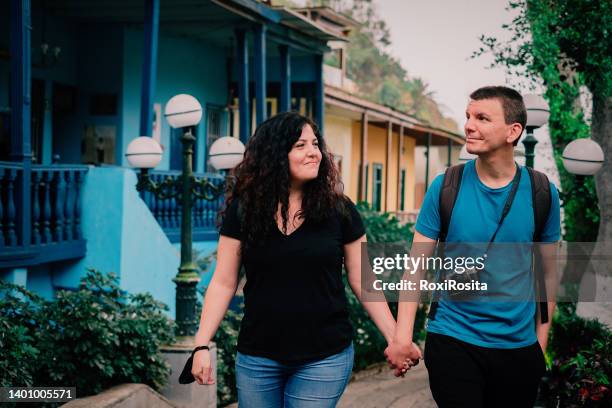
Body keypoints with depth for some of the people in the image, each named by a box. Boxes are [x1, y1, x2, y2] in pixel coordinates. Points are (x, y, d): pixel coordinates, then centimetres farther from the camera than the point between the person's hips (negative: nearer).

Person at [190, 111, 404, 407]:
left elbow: (363, 283, 3)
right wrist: (202, 345, -7)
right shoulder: (243, 210, -1)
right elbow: (223, 283, 1)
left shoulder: (339, 211, -2)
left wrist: (396, 339, -1)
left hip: (325, 358, -1)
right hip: (256, 357, 2)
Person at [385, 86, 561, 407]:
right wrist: (402, 335, -12)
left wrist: (541, 338, 6)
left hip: (519, 345, 2)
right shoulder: (446, 187, -6)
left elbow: (547, 272, 6)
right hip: (452, 341, -2)